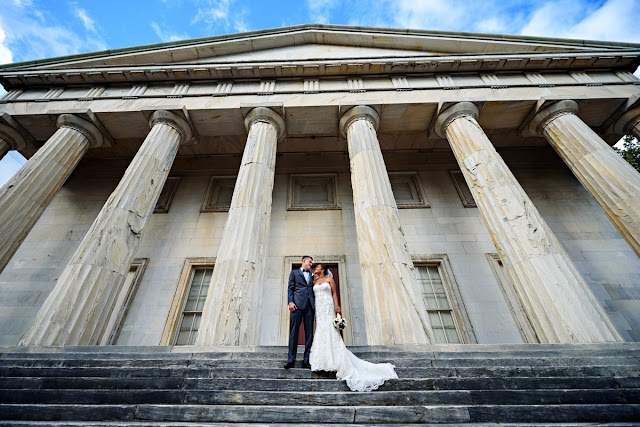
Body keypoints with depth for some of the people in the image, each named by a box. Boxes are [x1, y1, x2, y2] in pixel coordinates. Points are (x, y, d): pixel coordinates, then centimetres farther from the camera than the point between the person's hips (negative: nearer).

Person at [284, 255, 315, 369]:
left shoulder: (312, 276, 24)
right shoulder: (294, 272, 14)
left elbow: (313, 290, 20)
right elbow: (290, 288, 5)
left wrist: (315, 305, 8)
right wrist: (290, 302, -8)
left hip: (310, 305, 4)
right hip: (297, 304, -4)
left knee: (309, 333, 0)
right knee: (294, 332, -5)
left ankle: (307, 360, 5)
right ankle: (291, 360, 0)